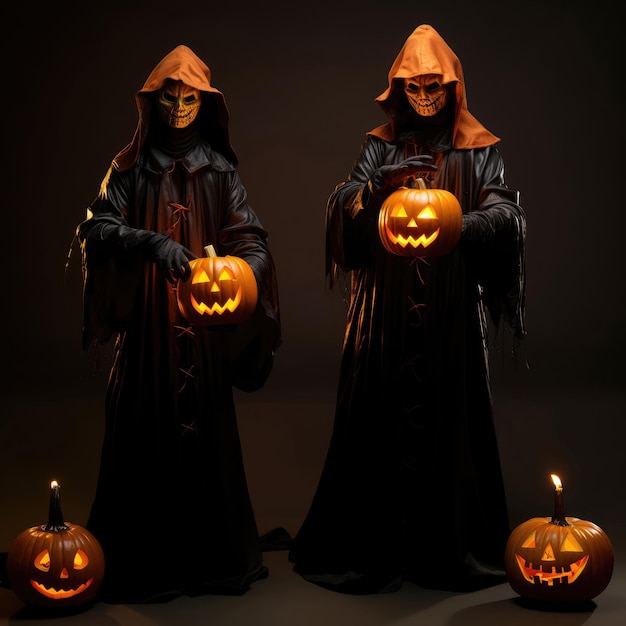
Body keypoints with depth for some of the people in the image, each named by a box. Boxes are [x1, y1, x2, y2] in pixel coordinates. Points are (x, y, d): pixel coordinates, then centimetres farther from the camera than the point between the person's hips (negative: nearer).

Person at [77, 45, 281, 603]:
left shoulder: (220, 170, 8)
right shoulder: (131, 167, 5)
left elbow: (251, 238, -1)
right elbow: (97, 228, -7)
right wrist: (151, 243, -25)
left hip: (203, 324, 1)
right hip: (146, 326, -1)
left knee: (206, 430, 2)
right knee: (147, 435, 0)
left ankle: (211, 554, 16)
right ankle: (143, 563, 12)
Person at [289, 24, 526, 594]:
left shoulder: (479, 150, 9)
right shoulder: (380, 147, 11)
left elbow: (507, 211, -5)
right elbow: (342, 205, -2)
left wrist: (461, 226, -24)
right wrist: (381, 186, -23)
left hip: (452, 310, 0)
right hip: (387, 307, 1)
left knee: (449, 415, 0)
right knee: (380, 416, 0)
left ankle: (449, 543, 14)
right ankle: (371, 544, 11)